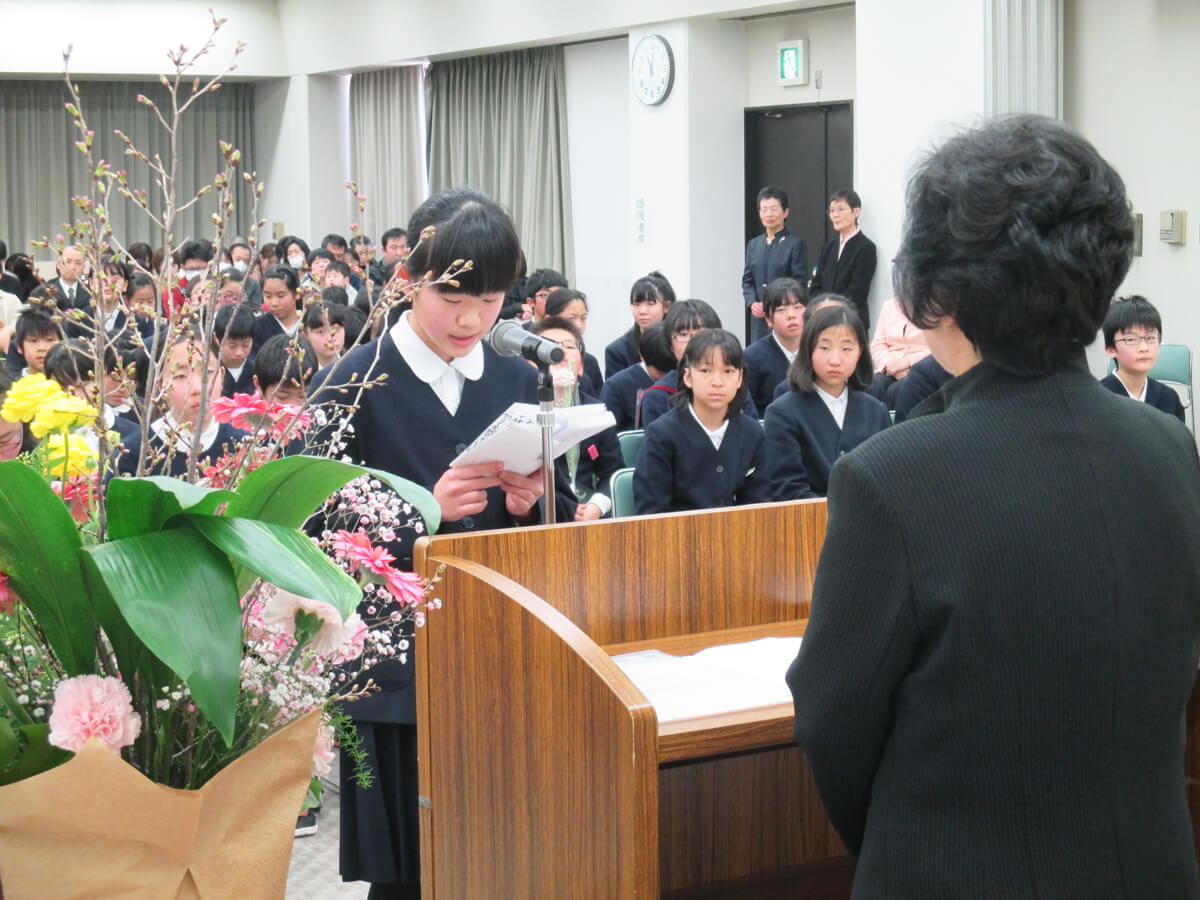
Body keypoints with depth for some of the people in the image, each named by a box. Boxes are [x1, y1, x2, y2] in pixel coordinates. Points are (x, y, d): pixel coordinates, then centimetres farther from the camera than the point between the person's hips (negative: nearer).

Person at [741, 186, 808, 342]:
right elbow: (747, 280, 16)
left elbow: (800, 284, -7)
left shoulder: (796, 245, -2)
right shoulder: (753, 245, 15)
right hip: (759, 320, 5)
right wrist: (752, 303, -3)